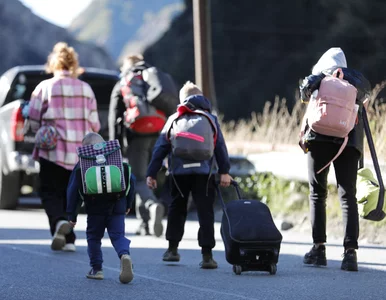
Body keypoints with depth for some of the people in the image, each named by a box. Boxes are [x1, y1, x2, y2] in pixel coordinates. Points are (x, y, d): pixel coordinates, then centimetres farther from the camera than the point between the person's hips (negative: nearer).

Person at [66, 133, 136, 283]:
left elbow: (73, 190, 3)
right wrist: (128, 203, 23)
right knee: (118, 235, 1)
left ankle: (96, 269, 14)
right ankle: (125, 255, -29)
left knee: (93, 237, 14)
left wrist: (72, 214, 8)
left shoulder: (82, 165, 7)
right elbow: (131, 180, 13)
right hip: (117, 207, 2)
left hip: (95, 209, -2)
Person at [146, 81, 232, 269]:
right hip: (204, 173, -1)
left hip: (179, 173, 1)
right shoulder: (210, 119, 8)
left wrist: (151, 174, 8)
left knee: (176, 208, 20)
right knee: (205, 212, -1)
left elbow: (160, 148, 6)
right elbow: (220, 146, 1)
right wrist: (224, 171, 0)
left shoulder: (174, 120, 9)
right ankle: (207, 255, -8)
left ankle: (172, 248, 22)